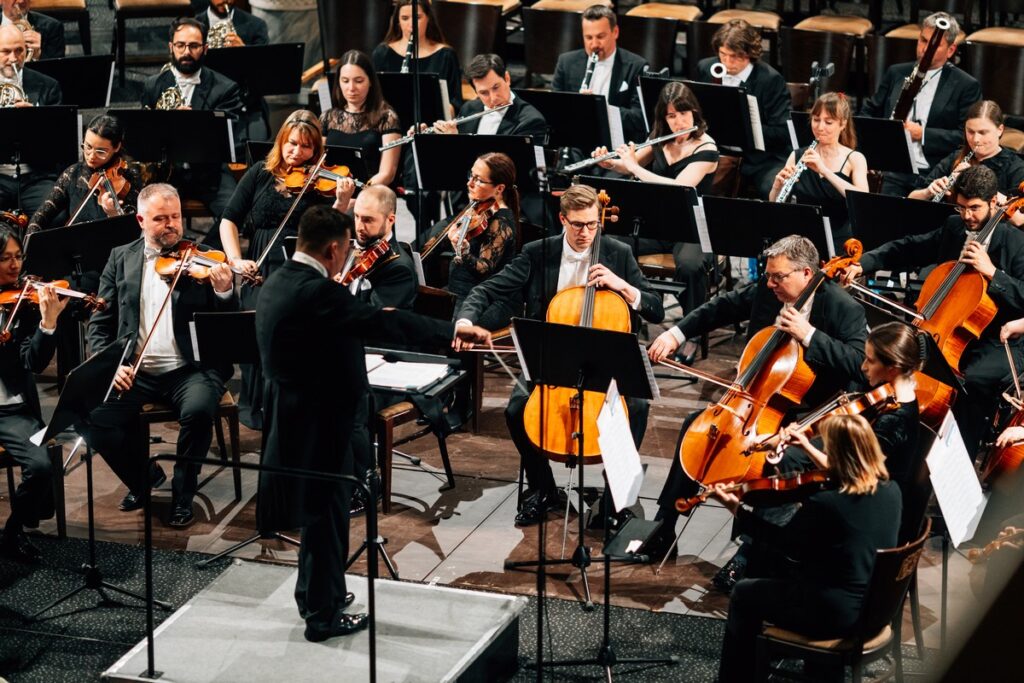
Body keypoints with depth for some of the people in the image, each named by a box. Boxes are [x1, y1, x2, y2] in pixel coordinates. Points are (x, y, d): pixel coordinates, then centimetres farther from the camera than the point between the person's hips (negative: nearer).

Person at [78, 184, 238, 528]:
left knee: (198, 410, -34)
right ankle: (143, 476, 8)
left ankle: (183, 492, -5)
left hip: (191, 370, -2)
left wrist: (225, 292, -22)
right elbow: (100, 324, 11)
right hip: (134, 373, 2)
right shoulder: (121, 259, 11)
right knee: (90, 416, -22)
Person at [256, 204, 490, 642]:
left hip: (294, 415, 10)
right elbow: (384, 323, -27)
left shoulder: (280, 282, 5)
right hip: (318, 422, -10)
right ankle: (322, 616, 15)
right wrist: (454, 331, -22)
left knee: (320, 511, 24)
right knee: (327, 515, 4)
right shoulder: (316, 291, -25)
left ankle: (314, 593, 39)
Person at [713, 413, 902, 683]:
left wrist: (737, 510, 0)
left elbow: (782, 542, -9)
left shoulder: (824, 503, -26)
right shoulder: (891, 491, -6)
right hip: (876, 608, 7)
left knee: (743, 594, 17)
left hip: (833, 613, -7)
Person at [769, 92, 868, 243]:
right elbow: (774, 204, 4)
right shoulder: (798, 156, 8)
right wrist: (778, 185, -18)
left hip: (840, 242, -3)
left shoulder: (854, 159, 1)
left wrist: (824, 170, -25)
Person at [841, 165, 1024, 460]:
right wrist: (863, 263, 0)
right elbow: (907, 250, 15)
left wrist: (992, 272, -27)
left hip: (999, 345, -6)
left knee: (973, 380, -36)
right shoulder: (952, 228, 9)